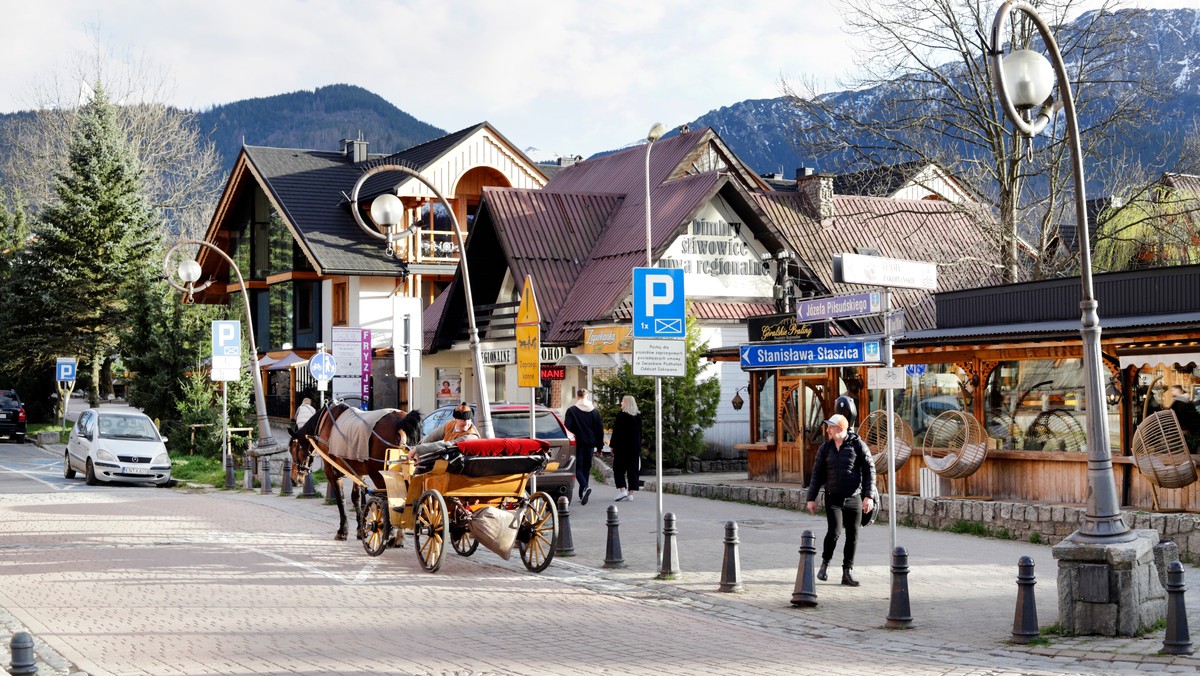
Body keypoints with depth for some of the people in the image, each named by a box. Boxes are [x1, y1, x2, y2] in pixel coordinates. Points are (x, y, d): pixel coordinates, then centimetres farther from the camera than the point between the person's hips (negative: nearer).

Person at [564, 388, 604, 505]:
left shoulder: (571, 411, -5)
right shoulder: (594, 411, 7)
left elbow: (567, 428, -10)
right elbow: (600, 429, 8)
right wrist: (599, 445, 13)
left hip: (578, 443, -4)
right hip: (590, 443, 4)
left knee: (578, 468, -1)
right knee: (586, 468, 13)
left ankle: (585, 487, -28)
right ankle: (582, 495, 14)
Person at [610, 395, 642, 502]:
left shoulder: (621, 416, -10)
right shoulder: (638, 416, 8)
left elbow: (616, 432, -10)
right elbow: (640, 433, 13)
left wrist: (612, 445, -4)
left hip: (622, 447, -5)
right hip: (635, 448, 5)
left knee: (619, 469, 3)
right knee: (632, 469, 6)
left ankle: (622, 489, -10)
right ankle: (631, 492, 4)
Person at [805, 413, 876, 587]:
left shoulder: (858, 445, -3)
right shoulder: (825, 448, 5)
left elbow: (869, 470, -2)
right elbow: (817, 474, 10)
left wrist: (869, 496, -9)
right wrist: (811, 498, 7)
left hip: (854, 499, 0)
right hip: (833, 498, 0)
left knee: (852, 536, 2)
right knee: (834, 531, -15)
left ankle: (847, 572, 14)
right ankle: (825, 562, 10)